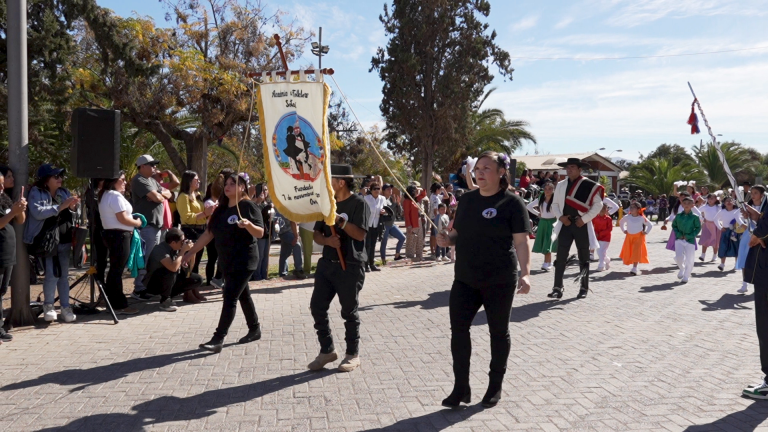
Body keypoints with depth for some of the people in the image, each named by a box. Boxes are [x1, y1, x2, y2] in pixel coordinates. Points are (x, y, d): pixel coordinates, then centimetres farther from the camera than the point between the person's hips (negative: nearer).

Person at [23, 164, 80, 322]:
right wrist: (61, 207, -23)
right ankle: (48, 305, 11)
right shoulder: (36, 192, -4)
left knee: (64, 275, 6)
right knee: (52, 275, -8)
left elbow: (70, 215, 17)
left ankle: (65, 307, 11)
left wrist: (73, 208, -5)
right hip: (46, 242, -5)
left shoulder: (64, 192, 13)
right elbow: (38, 213, -20)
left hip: (65, 241, 5)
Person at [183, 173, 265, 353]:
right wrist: (191, 252, 11)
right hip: (226, 261, 8)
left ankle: (218, 339, -12)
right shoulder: (221, 208, 12)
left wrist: (249, 224, -34)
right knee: (243, 295, 16)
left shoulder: (249, 206, -10)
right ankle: (255, 329, 30)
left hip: (244, 260, -8)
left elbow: (260, 233, -14)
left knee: (229, 298, -12)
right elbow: (209, 233, 14)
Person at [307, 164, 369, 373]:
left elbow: (360, 234, -16)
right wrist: (327, 240, -11)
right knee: (317, 307, 5)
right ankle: (327, 350, 20)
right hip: (327, 263, 6)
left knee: (349, 311, 2)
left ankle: (353, 354, 17)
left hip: (350, 266, -6)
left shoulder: (358, 203, -7)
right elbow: (316, 234, 11)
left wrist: (339, 219, -22)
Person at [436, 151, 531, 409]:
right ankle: (461, 387, 13)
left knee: (498, 332, 9)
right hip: (465, 279, 5)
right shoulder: (466, 200, 9)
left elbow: (521, 242, -13)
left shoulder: (512, 202, -8)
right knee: (458, 329, 1)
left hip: (499, 281, -5)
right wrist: (448, 240, -4)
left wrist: (525, 273, -25)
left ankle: (495, 387, 25)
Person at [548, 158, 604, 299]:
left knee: (583, 258, 8)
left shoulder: (589, 185, -6)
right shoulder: (561, 185, 8)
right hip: (565, 224, 3)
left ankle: (584, 288, 18)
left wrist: (584, 219, -13)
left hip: (581, 225, -3)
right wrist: (560, 216, -3)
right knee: (560, 257, -3)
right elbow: (555, 203, 13)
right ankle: (558, 288, -1)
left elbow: (598, 204, -9)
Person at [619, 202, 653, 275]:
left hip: (638, 237, -3)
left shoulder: (642, 218, -8)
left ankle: (634, 268, -12)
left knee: (636, 252, -11)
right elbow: (621, 222, 18)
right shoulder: (627, 217, -3)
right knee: (628, 252, 5)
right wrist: (624, 230, 11)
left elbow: (650, 225, 6)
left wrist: (646, 232, -3)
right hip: (629, 236, 3)